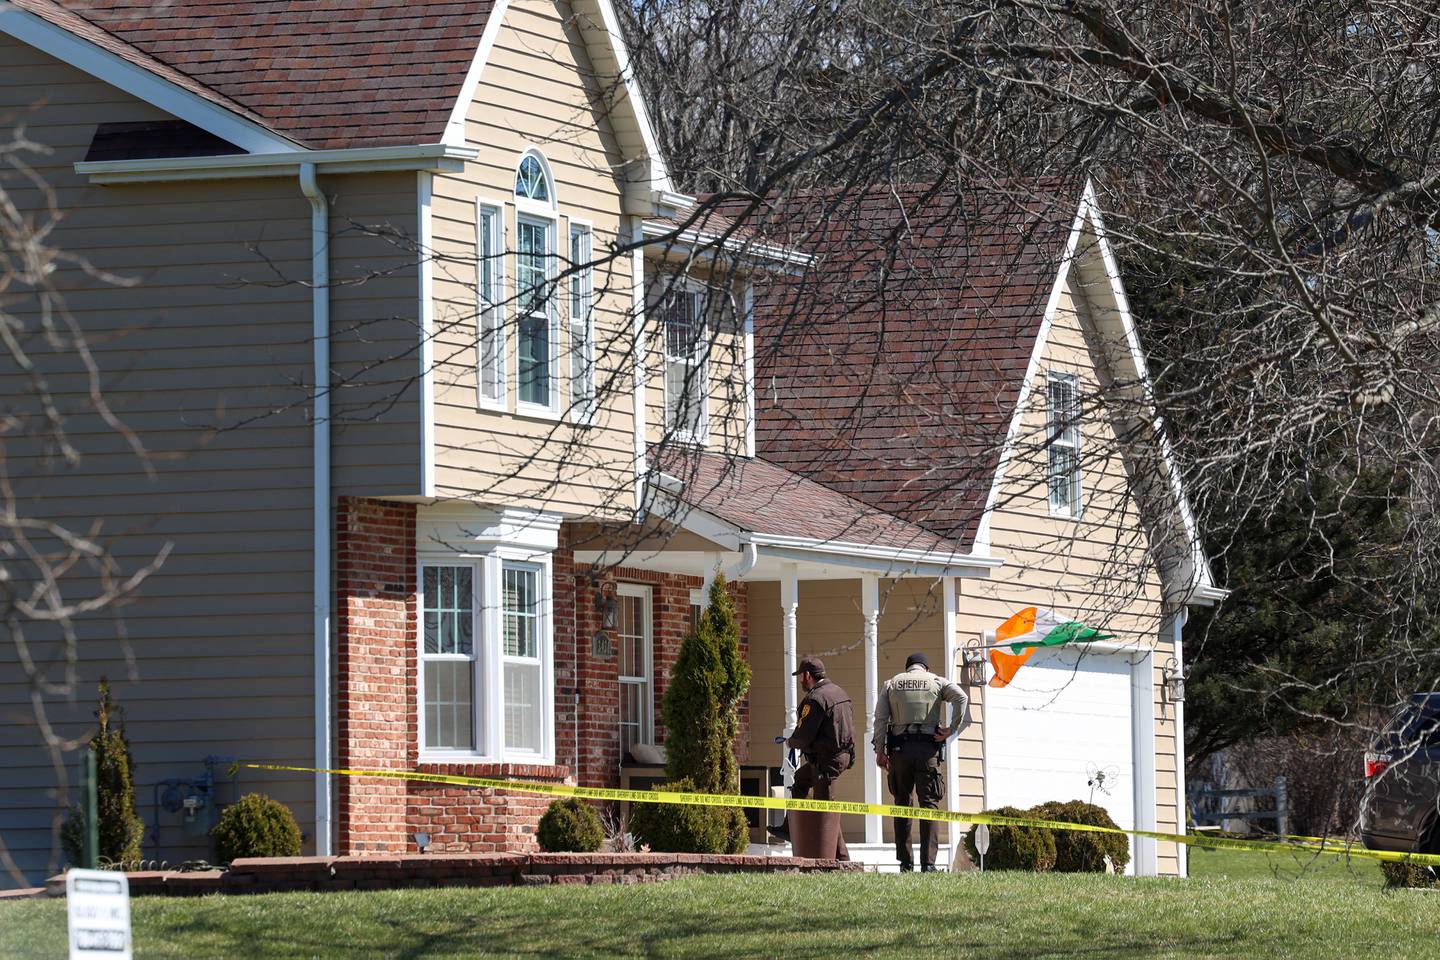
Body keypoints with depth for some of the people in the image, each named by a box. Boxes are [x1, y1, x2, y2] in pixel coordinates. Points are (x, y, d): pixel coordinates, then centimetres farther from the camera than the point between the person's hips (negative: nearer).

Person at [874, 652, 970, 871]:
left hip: (900, 748, 1)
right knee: (929, 804, -2)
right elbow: (961, 697, -10)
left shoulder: (891, 684, 14)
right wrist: (952, 729, -5)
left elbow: (880, 719, 2)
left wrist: (880, 751, 1)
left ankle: (905, 861, 7)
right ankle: (928, 862, -11)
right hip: (928, 748, -1)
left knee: (902, 804, 10)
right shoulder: (936, 682, 10)